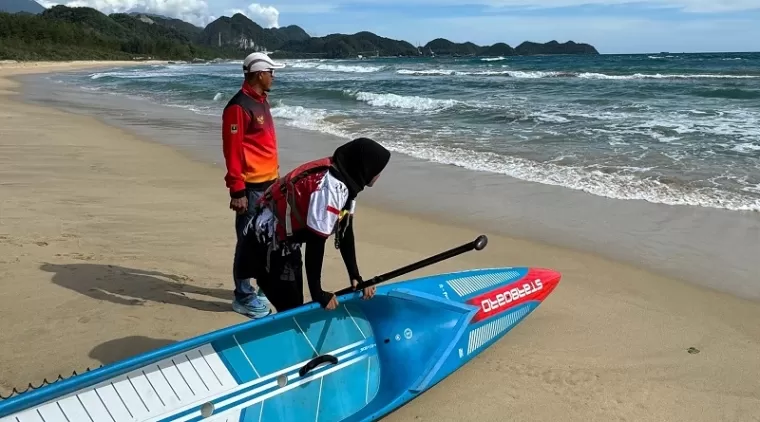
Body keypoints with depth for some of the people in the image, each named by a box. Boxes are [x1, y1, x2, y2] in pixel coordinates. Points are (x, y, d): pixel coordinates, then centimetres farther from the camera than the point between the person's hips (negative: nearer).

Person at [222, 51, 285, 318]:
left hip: (268, 183, 10)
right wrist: (237, 191, -21)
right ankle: (244, 298, 8)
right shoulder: (239, 106, -16)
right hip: (251, 187, -10)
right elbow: (232, 151, -19)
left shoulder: (261, 101, 14)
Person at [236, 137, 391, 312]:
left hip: (285, 242, 10)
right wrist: (317, 293, -19)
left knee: (296, 308, 16)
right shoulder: (331, 187, -29)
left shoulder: (344, 179, 0)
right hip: (268, 243, -10)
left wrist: (355, 276, 0)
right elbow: (316, 241, -27)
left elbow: (345, 231, 4)